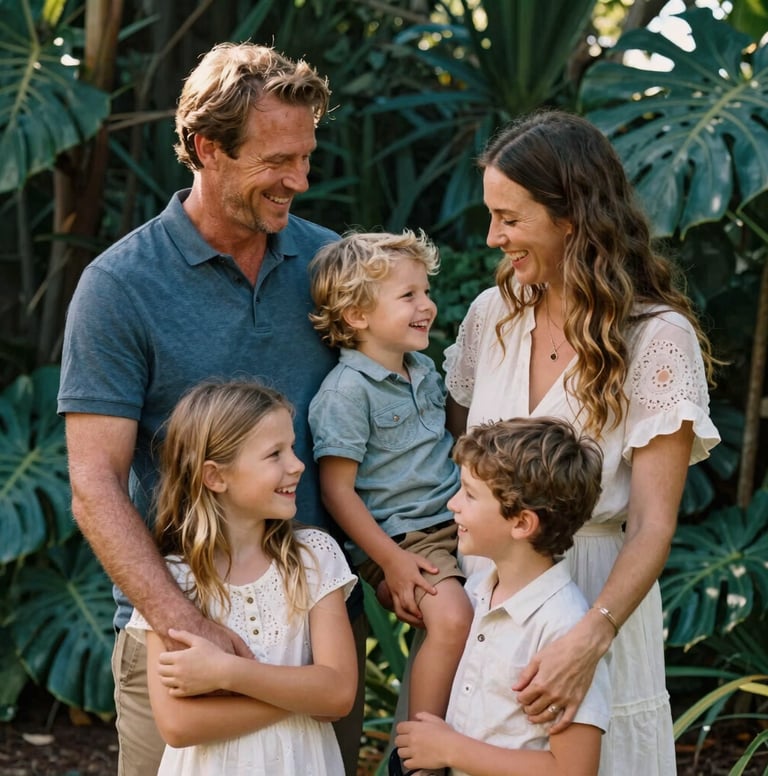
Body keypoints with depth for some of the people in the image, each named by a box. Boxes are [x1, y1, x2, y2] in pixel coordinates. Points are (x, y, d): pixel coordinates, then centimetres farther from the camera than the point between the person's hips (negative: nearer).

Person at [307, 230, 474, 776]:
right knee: (452, 616, -30)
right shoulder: (348, 389, -13)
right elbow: (337, 489, -14)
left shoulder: (424, 369, 13)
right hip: (399, 538, -8)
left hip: (455, 522, 8)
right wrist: (392, 560, -17)